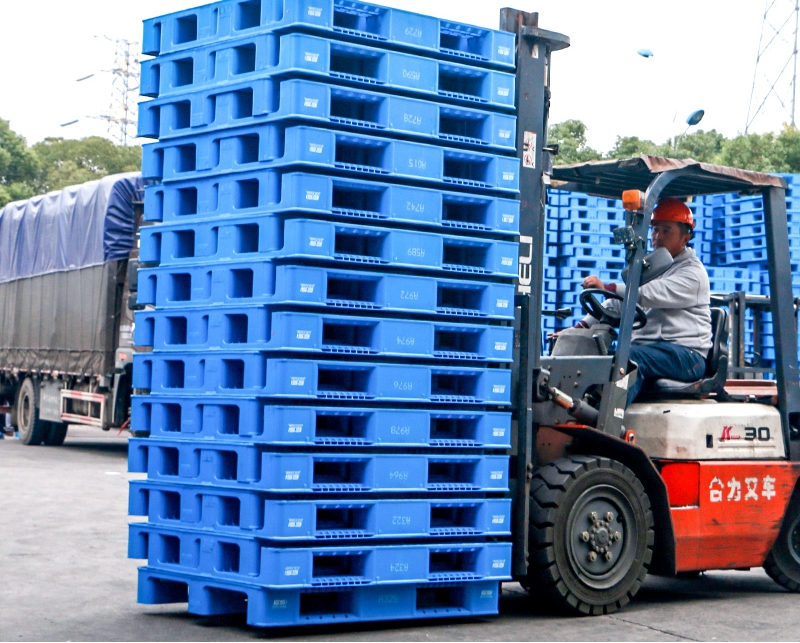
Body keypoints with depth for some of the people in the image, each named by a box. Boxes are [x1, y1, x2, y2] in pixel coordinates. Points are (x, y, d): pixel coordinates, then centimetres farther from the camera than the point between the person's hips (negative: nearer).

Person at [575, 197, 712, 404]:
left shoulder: (692, 272, -2)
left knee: (630, 357, -34)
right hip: (646, 347, 7)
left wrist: (607, 287, -28)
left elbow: (652, 293, -20)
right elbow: (619, 302, 20)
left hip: (686, 354, -7)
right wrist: (582, 327, 5)